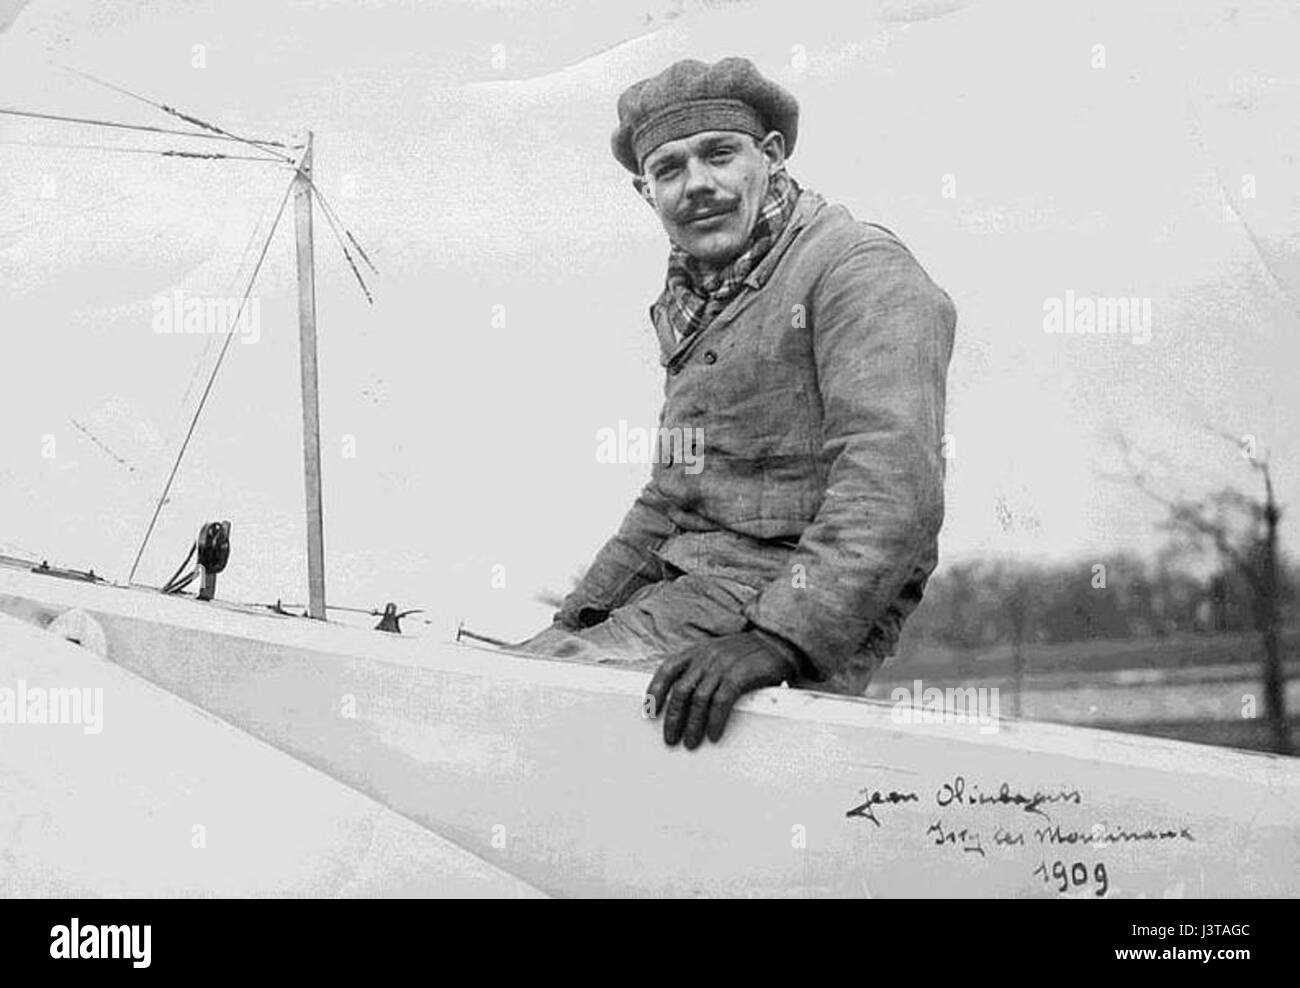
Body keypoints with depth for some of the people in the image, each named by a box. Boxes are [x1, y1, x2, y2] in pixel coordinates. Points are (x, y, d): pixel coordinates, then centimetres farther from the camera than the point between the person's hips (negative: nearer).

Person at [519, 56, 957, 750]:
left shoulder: (859, 269, -9)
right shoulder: (693, 305, 23)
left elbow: (893, 489, -23)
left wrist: (778, 638, -34)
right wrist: (579, 615, 20)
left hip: (811, 622, -9)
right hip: (689, 587, 10)